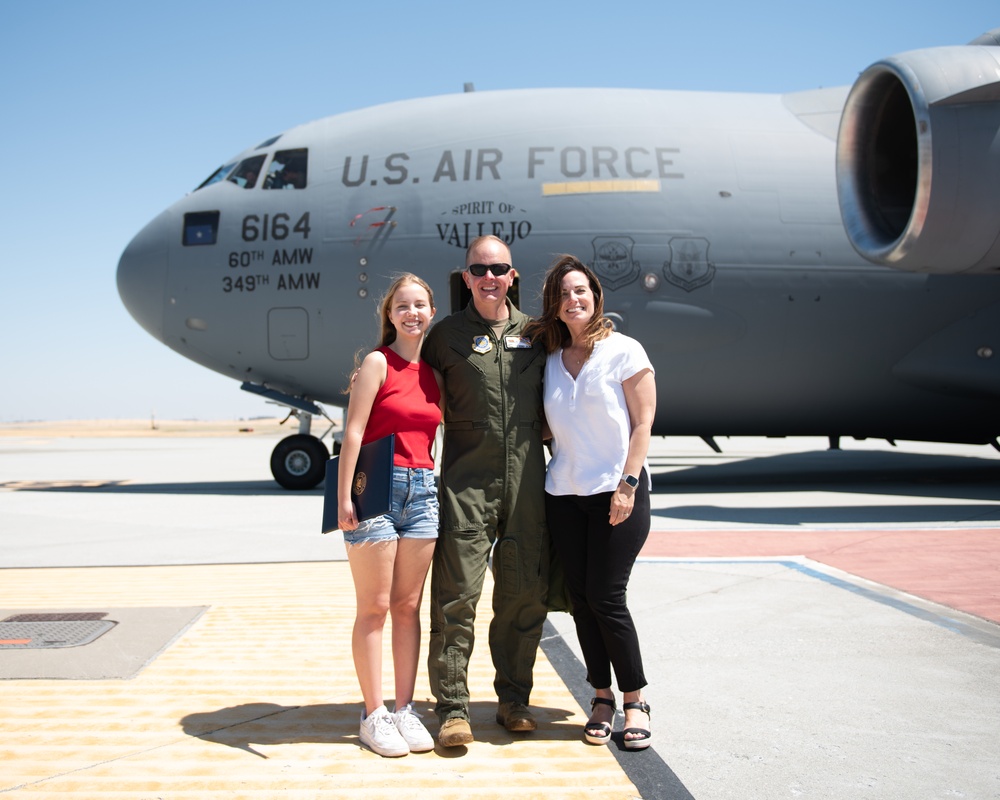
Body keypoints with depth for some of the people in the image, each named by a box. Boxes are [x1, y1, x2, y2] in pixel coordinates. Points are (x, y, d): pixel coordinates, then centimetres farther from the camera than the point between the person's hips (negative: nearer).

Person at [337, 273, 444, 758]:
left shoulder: (433, 373, 13)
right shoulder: (378, 362, -3)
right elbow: (354, 431, -9)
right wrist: (344, 496, -15)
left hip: (422, 490, 5)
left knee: (408, 606, 9)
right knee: (374, 607, 1)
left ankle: (405, 711, 16)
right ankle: (373, 715, 10)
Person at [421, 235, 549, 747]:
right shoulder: (447, 335, 4)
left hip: (526, 479, 3)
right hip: (466, 482, -3)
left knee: (525, 592, 8)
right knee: (457, 594, -5)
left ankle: (514, 698, 22)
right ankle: (452, 708, 6)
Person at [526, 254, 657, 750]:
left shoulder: (623, 351, -3)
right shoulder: (550, 360, 11)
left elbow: (642, 422, -6)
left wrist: (627, 485, -14)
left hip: (616, 492, -5)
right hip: (564, 494, 5)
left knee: (606, 598, -6)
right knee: (580, 598, 5)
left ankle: (634, 699, 11)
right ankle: (602, 697, 19)